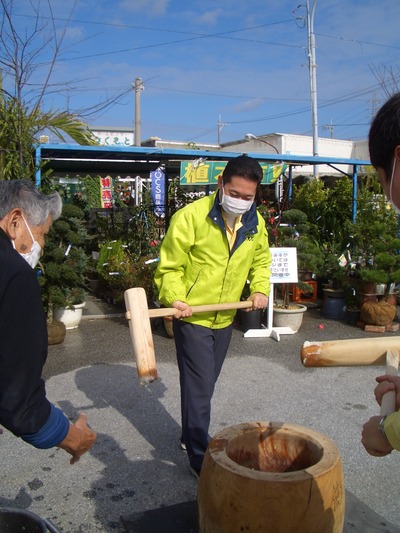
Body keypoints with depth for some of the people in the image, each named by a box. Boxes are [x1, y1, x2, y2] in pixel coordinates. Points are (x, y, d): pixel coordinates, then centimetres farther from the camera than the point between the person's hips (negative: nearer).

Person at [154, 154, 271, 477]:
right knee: (199, 388, -3)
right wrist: (175, 298, -28)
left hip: (225, 318, 6)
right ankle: (201, 460, 12)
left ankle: (191, 436, 40)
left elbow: (261, 259, 15)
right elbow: (170, 266, -14)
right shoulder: (191, 216, -19)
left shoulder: (255, 222, -1)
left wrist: (260, 289, -1)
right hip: (192, 317, -6)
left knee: (205, 384, 20)